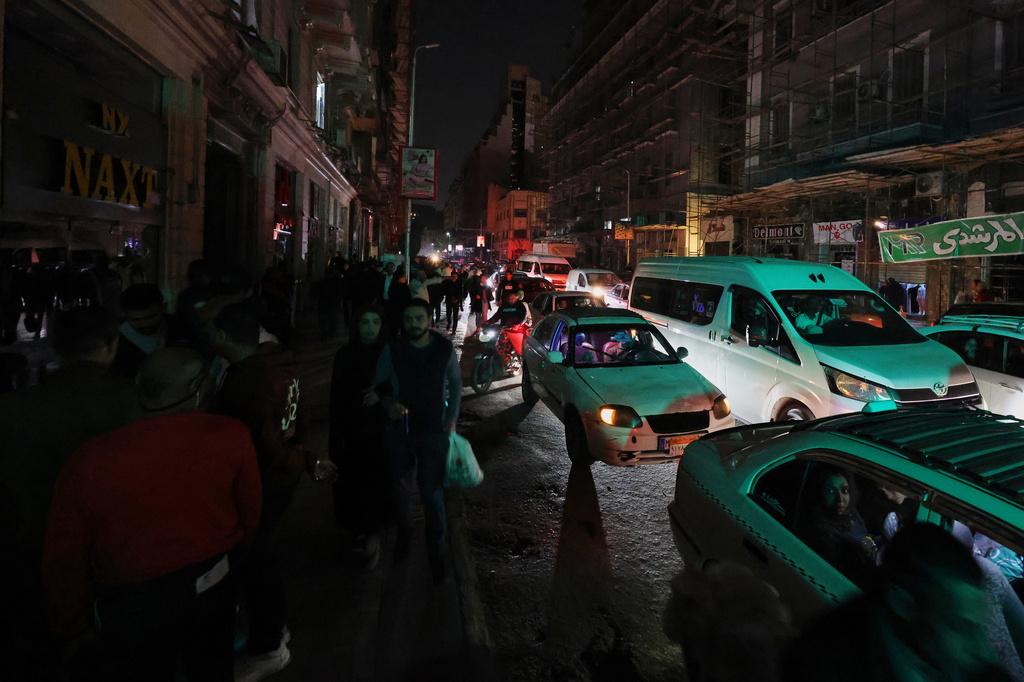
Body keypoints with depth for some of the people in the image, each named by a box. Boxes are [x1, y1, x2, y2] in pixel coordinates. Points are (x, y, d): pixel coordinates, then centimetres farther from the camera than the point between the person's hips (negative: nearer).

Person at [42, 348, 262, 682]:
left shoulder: (87, 463, -19)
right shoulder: (230, 435, -19)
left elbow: (64, 561, -8)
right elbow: (250, 514, -5)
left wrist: (71, 620, 11)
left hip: (132, 607, 0)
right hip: (211, 588, 1)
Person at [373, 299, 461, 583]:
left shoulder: (445, 350, -6)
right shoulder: (392, 351, -7)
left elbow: (455, 384, 8)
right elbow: (377, 384, 3)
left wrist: (452, 417, 0)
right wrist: (388, 405, -16)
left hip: (434, 431, -1)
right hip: (400, 429, 2)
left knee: (432, 495, -3)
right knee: (401, 490, 17)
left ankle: (436, 552, 14)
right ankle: (403, 533, 44)